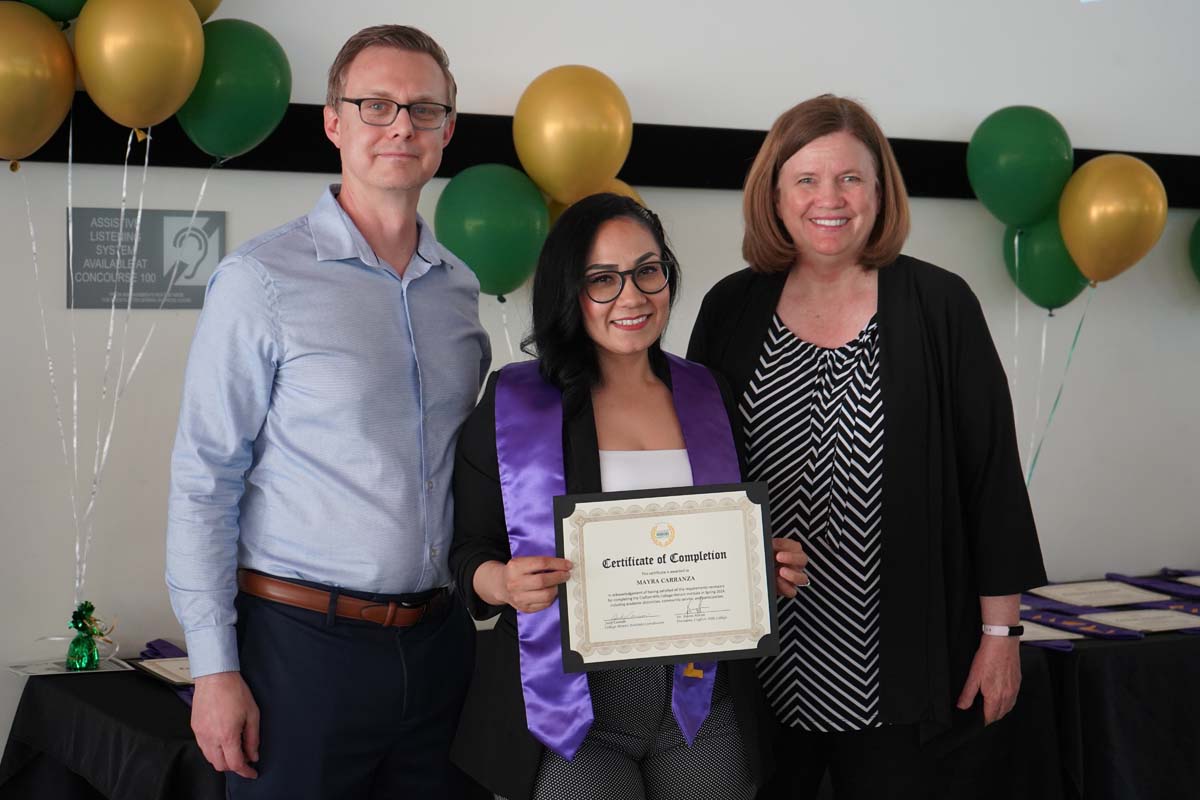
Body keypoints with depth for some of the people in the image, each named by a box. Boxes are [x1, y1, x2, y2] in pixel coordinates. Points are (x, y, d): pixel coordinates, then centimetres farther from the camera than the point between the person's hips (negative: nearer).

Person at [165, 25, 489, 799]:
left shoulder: (459, 287, 9)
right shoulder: (264, 280, -8)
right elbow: (205, 482, -9)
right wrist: (215, 667, -12)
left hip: (437, 641, 5)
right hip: (303, 643, -5)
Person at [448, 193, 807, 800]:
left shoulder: (709, 398, 9)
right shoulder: (512, 405, -1)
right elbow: (467, 554, 1)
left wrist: (775, 569, -3)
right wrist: (502, 584, -20)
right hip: (568, 708, -3)